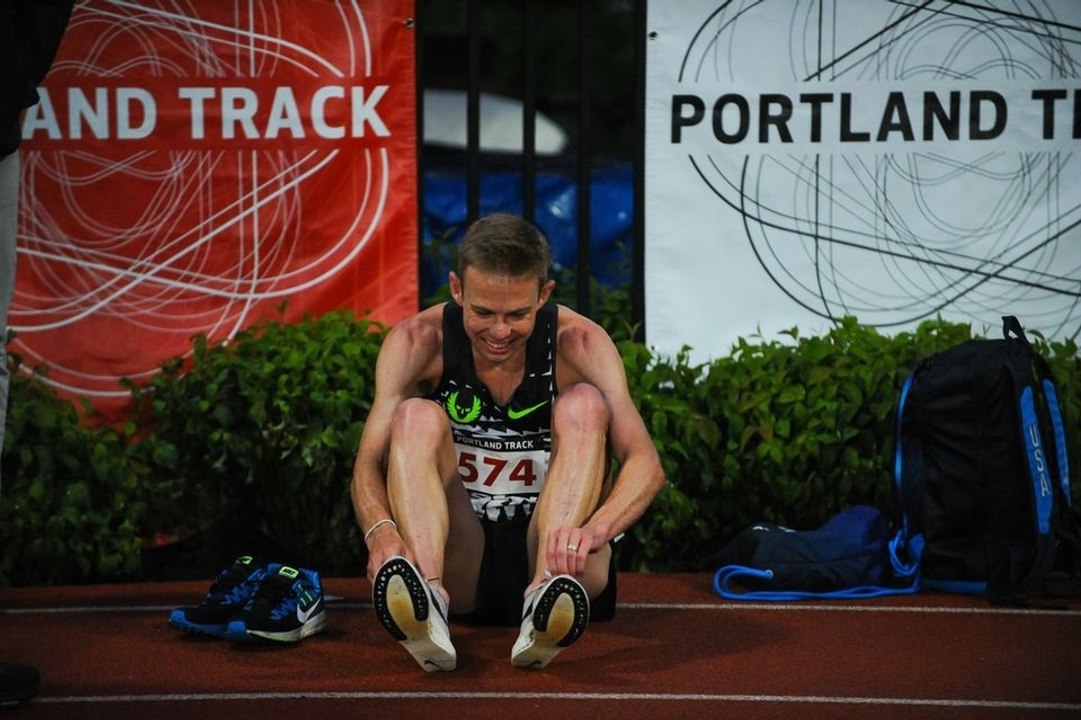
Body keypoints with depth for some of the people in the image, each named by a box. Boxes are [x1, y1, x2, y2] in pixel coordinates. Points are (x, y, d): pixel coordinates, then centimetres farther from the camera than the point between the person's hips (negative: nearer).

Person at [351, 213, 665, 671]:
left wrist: (593, 529, -43)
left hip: (549, 549, 0)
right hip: (458, 562, 1)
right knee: (417, 417, -22)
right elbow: (369, 463, -14)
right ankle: (427, 595, -48)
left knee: (584, 405, -22)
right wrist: (381, 530, -38)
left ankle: (548, 597, -45)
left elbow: (646, 464, -21)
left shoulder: (581, 343, -10)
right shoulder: (417, 342, -7)